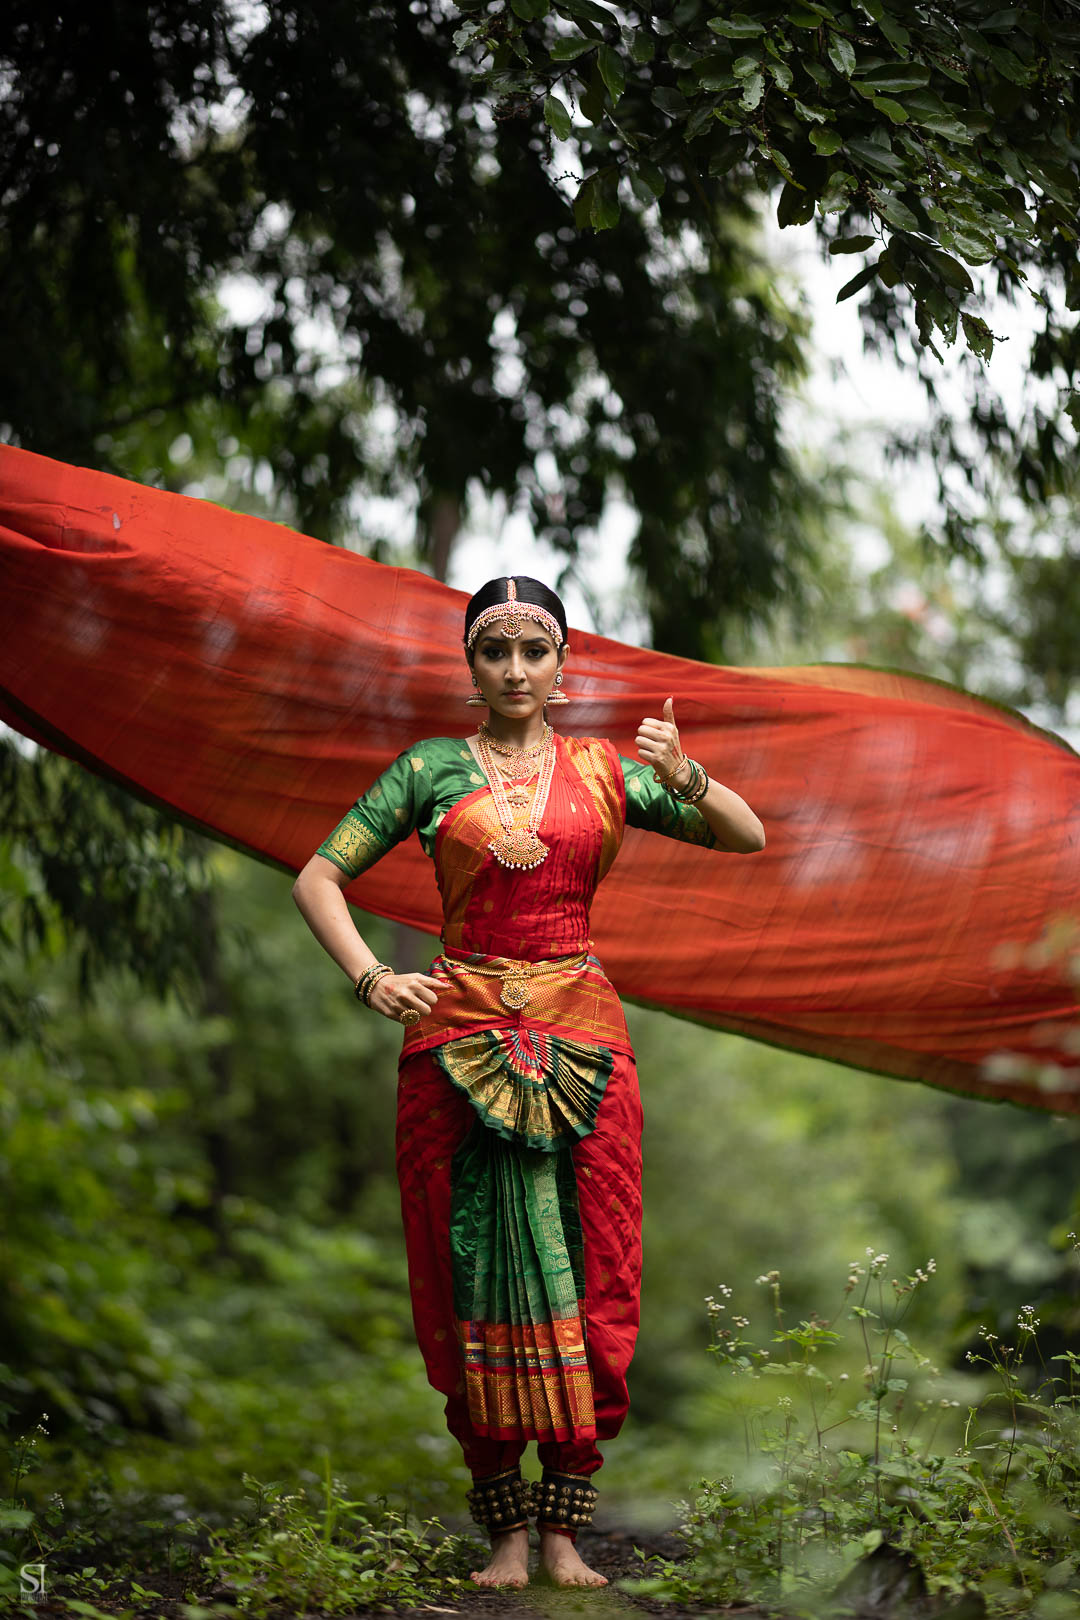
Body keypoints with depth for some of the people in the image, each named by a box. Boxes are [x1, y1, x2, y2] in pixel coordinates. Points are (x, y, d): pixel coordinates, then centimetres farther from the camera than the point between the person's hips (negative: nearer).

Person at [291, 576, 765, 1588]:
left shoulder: (604, 771, 9)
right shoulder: (430, 771, 7)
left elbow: (748, 838, 5)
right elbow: (318, 877, 7)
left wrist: (682, 775, -14)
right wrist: (369, 978, -8)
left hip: (580, 1040, 1)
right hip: (458, 1037, -1)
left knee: (584, 1272, -1)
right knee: (478, 1272, -1)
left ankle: (564, 1526, 8)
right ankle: (506, 1528, 8)